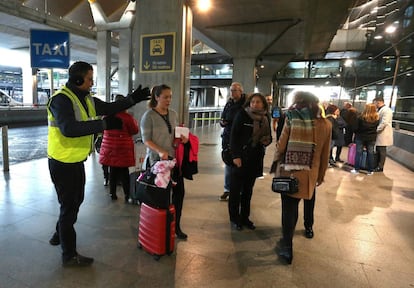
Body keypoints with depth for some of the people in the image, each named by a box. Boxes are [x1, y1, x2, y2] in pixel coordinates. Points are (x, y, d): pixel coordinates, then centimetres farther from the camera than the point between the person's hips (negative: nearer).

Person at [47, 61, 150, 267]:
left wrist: (133, 99, 3)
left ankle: (59, 235, 47)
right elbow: (69, 129, -35)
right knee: (69, 205, 2)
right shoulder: (61, 99, -21)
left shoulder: (86, 99, 7)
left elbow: (109, 108, 10)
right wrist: (104, 124, -35)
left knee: (76, 201, 23)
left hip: (76, 161, 9)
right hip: (63, 163, -9)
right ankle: (69, 255, 20)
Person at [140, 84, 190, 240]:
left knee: (179, 191, 6)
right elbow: (146, 139, -12)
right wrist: (160, 151, -26)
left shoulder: (173, 114, 8)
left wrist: (183, 138, -4)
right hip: (157, 159, -5)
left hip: (174, 158, 5)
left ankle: (176, 225, 25)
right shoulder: (149, 115, -8)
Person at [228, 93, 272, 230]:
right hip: (240, 157, -4)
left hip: (255, 159, 4)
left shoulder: (265, 118, 6)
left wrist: (267, 140, -7)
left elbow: (269, 136, 17)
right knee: (235, 189, 5)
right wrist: (236, 156, -17)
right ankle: (234, 218, 20)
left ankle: (245, 217, 27)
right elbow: (234, 136, -9)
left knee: (248, 190, 13)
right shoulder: (242, 114, -7)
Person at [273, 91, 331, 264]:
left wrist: (278, 158, 13)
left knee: (289, 208, 2)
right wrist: (321, 175, 16)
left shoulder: (292, 119, -7)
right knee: (309, 199, 28)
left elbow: (281, 146, -7)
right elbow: (325, 155, 5)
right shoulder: (325, 124, 2)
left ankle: (287, 247, 5)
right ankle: (308, 227, 50)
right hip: (311, 173, 4)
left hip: (290, 172, -3)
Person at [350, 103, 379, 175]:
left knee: (358, 153, 5)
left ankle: (356, 169, 8)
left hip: (361, 137, -3)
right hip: (372, 138, 3)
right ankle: (370, 171, 15)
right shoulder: (377, 118, -3)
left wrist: (357, 133, 8)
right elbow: (376, 128, 2)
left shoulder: (361, 117, -14)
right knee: (370, 154, 9)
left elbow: (355, 128, -10)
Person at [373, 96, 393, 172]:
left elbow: (384, 123, -23)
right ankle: (377, 166, 22)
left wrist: (375, 130, -17)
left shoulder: (387, 110, -14)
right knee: (378, 151, 13)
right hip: (379, 135, 9)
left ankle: (380, 167, 9)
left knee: (382, 151, 0)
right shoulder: (380, 110, 15)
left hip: (383, 135, -9)